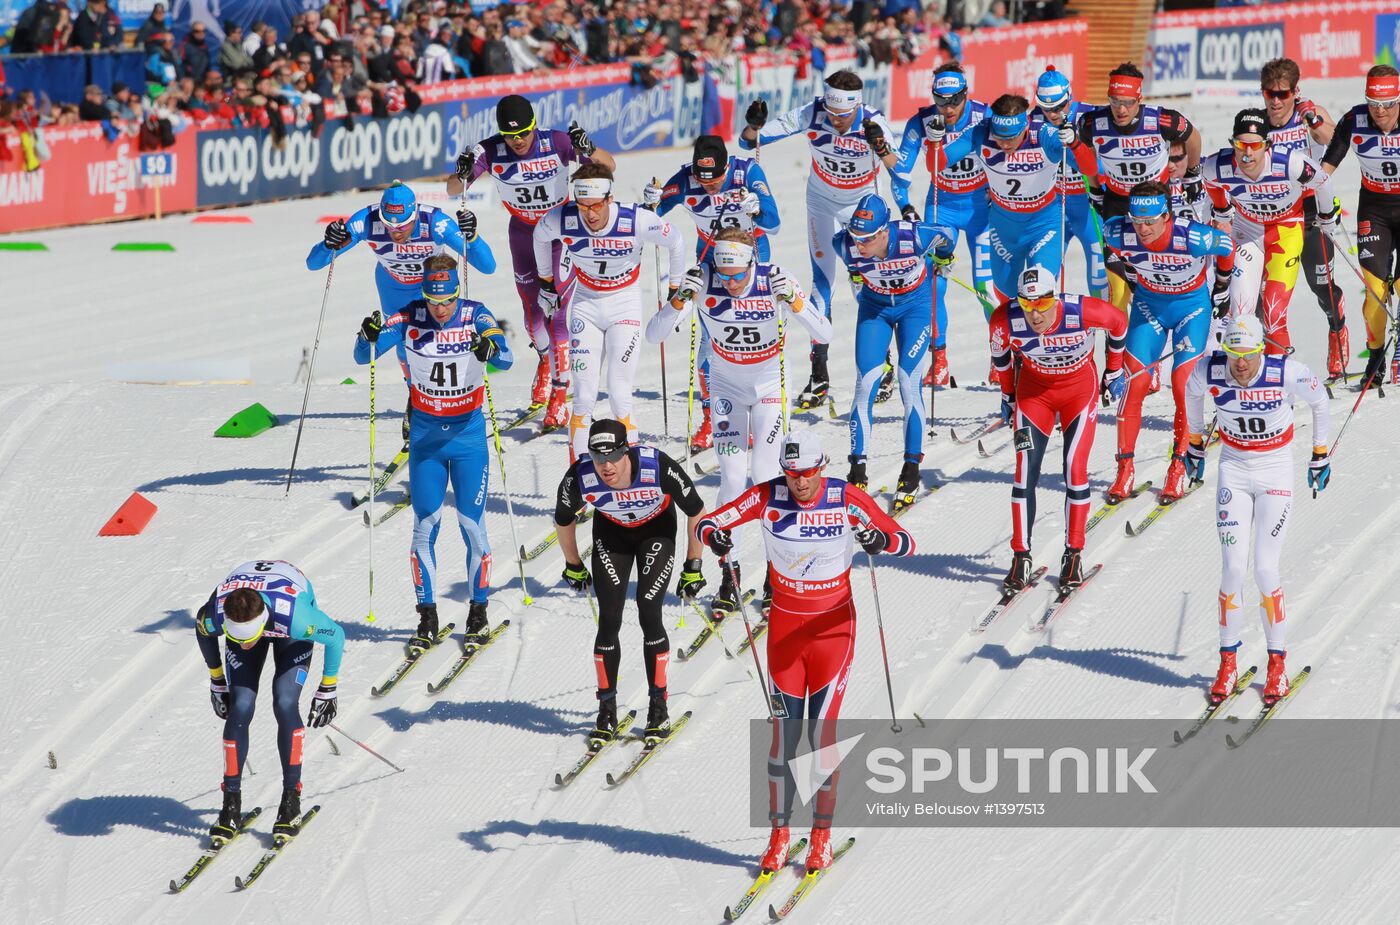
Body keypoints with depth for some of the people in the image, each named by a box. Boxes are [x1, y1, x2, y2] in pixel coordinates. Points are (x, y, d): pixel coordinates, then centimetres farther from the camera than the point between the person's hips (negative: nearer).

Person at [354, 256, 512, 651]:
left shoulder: (476, 316, -11)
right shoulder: (409, 319, -9)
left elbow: (505, 358, -24)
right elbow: (364, 356, -14)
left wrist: (491, 348, -47)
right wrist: (369, 336, -36)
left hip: (468, 431, -1)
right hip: (425, 435, 1)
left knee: (472, 524, -3)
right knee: (425, 526, 1)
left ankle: (479, 612, 11)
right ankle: (427, 617, 9)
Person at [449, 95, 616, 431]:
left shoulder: (556, 142, -25)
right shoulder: (490, 152, -20)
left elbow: (609, 167, -19)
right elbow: (453, 191, -16)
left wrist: (587, 149, -41)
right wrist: (461, 174, -39)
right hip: (522, 231, 3)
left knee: (556, 311, -12)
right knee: (531, 306, 10)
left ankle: (559, 397, -8)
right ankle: (547, 359, 42)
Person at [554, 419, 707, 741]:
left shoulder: (659, 467, -38)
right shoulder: (579, 476, -32)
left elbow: (695, 511, -19)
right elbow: (563, 520, -8)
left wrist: (693, 567, -10)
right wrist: (573, 566, 6)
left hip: (657, 530, -2)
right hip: (611, 533, 2)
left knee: (649, 615, -12)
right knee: (609, 621, -6)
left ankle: (659, 706, 5)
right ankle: (607, 710, 8)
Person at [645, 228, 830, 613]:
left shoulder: (774, 280, -23)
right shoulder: (704, 281, -20)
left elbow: (824, 334, -24)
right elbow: (654, 335, -21)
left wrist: (793, 301, -40)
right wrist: (681, 299, -37)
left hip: (770, 383, -1)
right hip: (727, 385, 1)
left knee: (764, 474, -9)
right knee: (732, 477, -7)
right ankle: (730, 577, 3)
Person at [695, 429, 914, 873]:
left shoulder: (846, 499, -14)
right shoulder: (768, 497, -9)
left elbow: (906, 542, -14)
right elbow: (708, 523, -5)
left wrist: (881, 541, -37)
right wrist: (714, 536, -29)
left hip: (833, 627, -2)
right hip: (785, 626, 2)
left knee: (822, 733, -5)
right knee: (784, 733, 1)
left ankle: (822, 836, 8)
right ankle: (779, 835, 12)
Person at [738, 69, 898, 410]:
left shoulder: (874, 122, -28)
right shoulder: (811, 115, -24)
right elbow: (750, 141, -20)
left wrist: (881, 147, -57)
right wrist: (753, 126, -42)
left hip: (862, 205, -1)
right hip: (822, 203, 1)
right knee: (822, 282, -4)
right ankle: (819, 376, -2)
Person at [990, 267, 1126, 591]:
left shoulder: (1083, 311, -32)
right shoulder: (1005, 319, -27)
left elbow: (1119, 323, -9)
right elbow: (1000, 352, -2)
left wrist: (1114, 372, 4)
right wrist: (1008, 394, 10)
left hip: (1080, 388, -2)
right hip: (1033, 390, 2)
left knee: (1075, 468, -11)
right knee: (1026, 470, -8)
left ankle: (1073, 555, 2)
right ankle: (1020, 558, 0)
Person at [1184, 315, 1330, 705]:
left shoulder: (1288, 373, -23)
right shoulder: (1209, 371, -17)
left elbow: (1321, 402, -2)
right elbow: (1191, 393, 8)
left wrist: (1321, 454, 7)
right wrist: (1195, 443, 19)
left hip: (1275, 473, -2)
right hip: (1233, 471, 2)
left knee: (1266, 569, -8)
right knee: (1233, 567, -6)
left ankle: (1277, 664, 7)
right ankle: (1228, 663, 8)